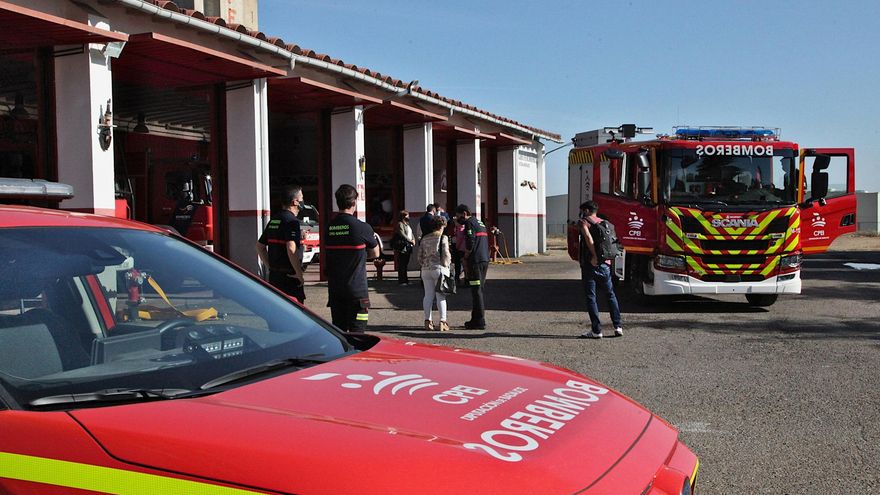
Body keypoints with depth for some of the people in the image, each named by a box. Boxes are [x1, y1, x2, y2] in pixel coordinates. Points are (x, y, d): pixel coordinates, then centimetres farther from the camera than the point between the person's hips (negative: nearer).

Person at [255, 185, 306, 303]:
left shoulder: (273, 220, 13)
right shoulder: (292, 221, -15)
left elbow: (260, 246, 19)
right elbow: (291, 249, -28)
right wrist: (299, 273, -20)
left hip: (274, 275, 9)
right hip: (289, 277, -9)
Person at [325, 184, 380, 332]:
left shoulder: (329, 227, 2)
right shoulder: (362, 228, -12)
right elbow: (375, 254, 1)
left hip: (334, 288, 5)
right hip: (356, 288, -5)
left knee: (338, 331, 13)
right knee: (356, 331, 1)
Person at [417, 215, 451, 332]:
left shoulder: (425, 238, 8)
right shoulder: (443, 238, -6)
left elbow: (420, 255, 9)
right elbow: (446, 254, -11)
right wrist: (447, 264, 5)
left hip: (426, 269, 4)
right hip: (439, 268, -4)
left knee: (428, 295, 8)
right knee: (441, 296, -1)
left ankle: (427, 320, 7)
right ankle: (442, 321, -3)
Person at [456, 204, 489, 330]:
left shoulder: (469, 223, -7)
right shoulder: (480, 223, 21)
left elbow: (470, 244, -17)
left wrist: (465, 258, -3)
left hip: (475, 261, -9)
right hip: (485, 260, 9)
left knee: (476, 291, -6)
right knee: (479, 290, 14)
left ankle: (479, 321, -5)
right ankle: (476, 318, 20)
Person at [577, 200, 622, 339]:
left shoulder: (583, 222, -3)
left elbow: (588, 237, -21)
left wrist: (595, 256, -19)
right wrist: (606, 257, 9)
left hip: (590, 264, -5)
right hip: (605, 264, 5)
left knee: (591, 298, 0)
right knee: (610, 295, 17)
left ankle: (596, 330, -1)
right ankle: (617, 326, 14)